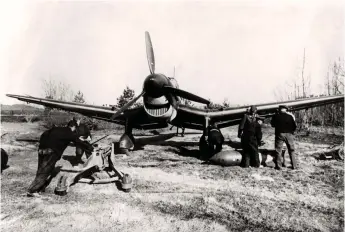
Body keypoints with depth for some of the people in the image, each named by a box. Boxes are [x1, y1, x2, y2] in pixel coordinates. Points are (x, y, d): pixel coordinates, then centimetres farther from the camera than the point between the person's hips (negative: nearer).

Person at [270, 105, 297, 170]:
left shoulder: (276, 116, -4)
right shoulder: (290, 115, -3)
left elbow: (272, 124, 8)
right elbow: (295, 126, -1)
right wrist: (291, 131, 15)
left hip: (279, 134, -1)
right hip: (289, 134, 1)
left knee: (278, 151, 6)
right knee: (291, 150, 12)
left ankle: (278, 166, 5)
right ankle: (294, 165, 15)